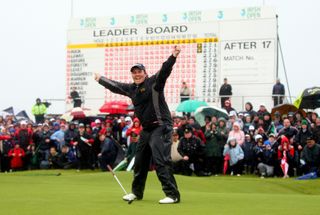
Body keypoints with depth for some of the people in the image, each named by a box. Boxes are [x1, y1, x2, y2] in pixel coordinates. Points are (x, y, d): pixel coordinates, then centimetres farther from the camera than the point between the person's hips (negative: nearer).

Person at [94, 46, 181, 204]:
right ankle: (137, 192, 33)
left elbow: (164, 71, -25)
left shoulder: (154, 82, -8)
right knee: (140, 161, 17)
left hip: (161, 127, -8)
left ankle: (172, 195, -16)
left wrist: (173, 57, -42)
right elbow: (114, 85, 29)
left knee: (161, 160, -17)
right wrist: (100, 79, 40)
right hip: (146, 129, 8)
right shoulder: (131, 88, 13)